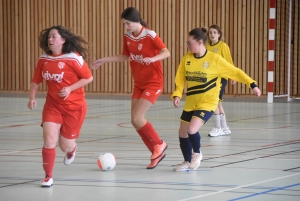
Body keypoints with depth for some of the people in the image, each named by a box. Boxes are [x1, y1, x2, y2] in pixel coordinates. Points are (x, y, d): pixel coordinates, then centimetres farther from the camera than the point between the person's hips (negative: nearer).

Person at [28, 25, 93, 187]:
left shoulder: (73, 58, -16)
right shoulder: (43, 59, -2)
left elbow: (88, 78, -11)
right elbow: (36, 81, 9)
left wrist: (70, 89, -20)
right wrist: (32, 98, -5)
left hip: (74, 107, -3)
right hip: (52, 105, 3)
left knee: (65, 146, 6)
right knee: (49, 140, -13)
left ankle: (71, 149, 47)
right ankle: (48, 176, 4)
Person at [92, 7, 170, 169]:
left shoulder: (150, 35, -18)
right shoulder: (127, 37, 2)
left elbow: (166, 52, -23)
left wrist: (153, 59, -40)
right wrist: (105, 60, 13)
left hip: (153, 83, -7)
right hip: (138, 84, 7)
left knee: (137, 118, -16)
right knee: (135, 121, 2)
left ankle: (159, 144, 6)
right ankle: (157, 152, 15)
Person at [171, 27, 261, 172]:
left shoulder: (215, 59, -13)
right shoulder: (186, 59, -1)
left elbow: (235, 72, -6)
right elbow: (180, 79, 4)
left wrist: (252, 85, -8)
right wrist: (177, 95, -12)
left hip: (207, 103, -5)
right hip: (190, 103, 5)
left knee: (192, 130, -21)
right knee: (182, 133, 8)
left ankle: (197, 153, 9)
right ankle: (187, 162, 29)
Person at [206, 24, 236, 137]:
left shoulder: (223, 46, -7)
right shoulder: (207, 46, 7)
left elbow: (229, 62, -6)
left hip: (221, 77, -6)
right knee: (218, 103, 11)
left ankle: (218, 128, -4)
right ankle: (224, 128, 22)